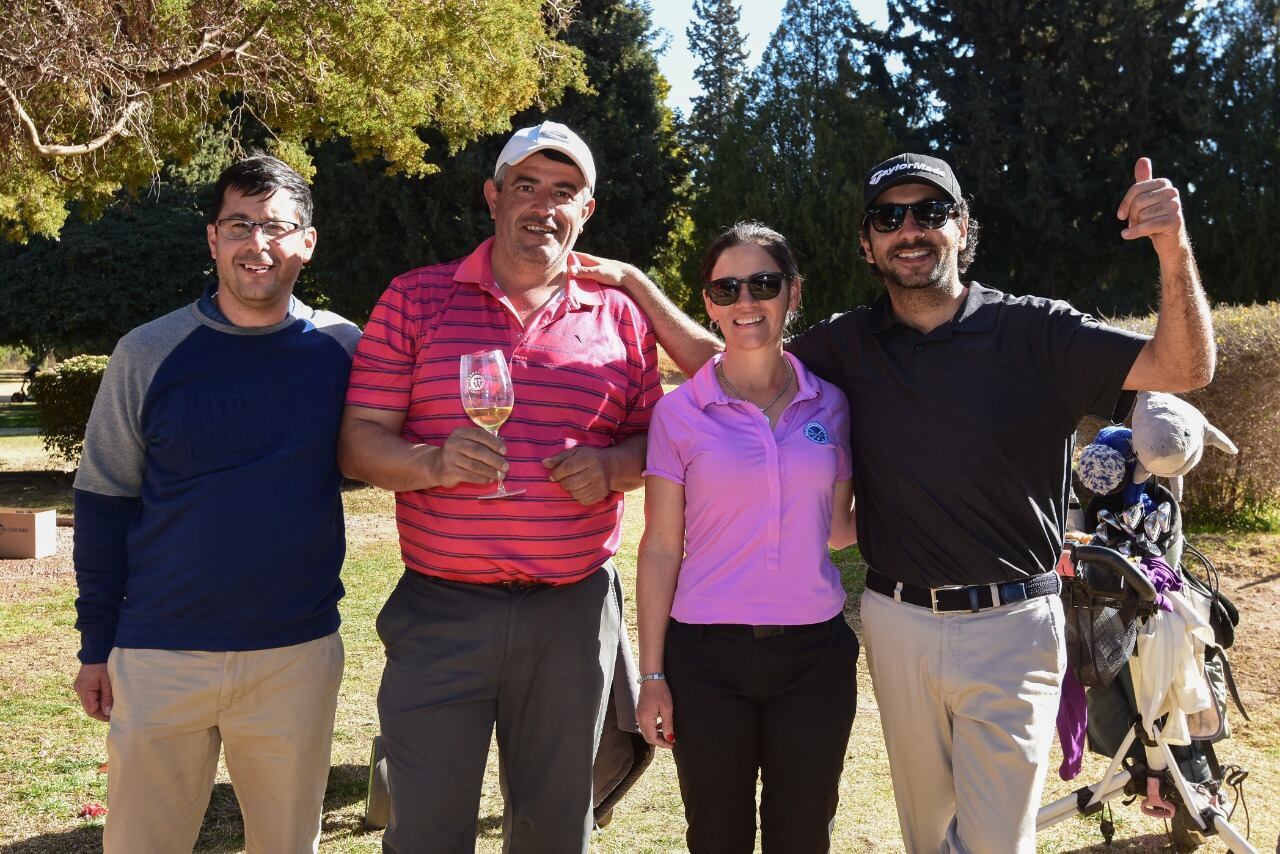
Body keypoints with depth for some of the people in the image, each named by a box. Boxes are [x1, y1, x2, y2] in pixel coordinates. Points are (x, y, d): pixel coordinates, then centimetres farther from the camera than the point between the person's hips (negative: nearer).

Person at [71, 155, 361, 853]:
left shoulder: (343, 349, -1)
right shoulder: (148, 354, -2)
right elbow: (103, 502, 3)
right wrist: (95, 645, 3)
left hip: (299, 655, 1)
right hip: (160, 656, 0)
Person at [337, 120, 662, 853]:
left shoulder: (619, 314, 7)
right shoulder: (416, 300, 2)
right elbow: (359, 442, -1)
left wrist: (613, 467, -11)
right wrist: (433, 463, -21)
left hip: (574, 612, 2)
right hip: (441, 608, -1)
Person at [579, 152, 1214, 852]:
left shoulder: (1033, 330, -6)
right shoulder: (848, 344, 3)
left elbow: (1184, 368, -12)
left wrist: (1173, 248, -28)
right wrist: (633, 282, 1)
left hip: (1010, 628, -3)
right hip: (898, 624, 3)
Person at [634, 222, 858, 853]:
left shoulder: (830, 405, 5)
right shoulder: (679, 412, -2)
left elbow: (837, 529, 11)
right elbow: (661, 549, -1)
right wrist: (652, 675, -2)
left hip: (815, 653, 2)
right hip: (707, 657, -2)